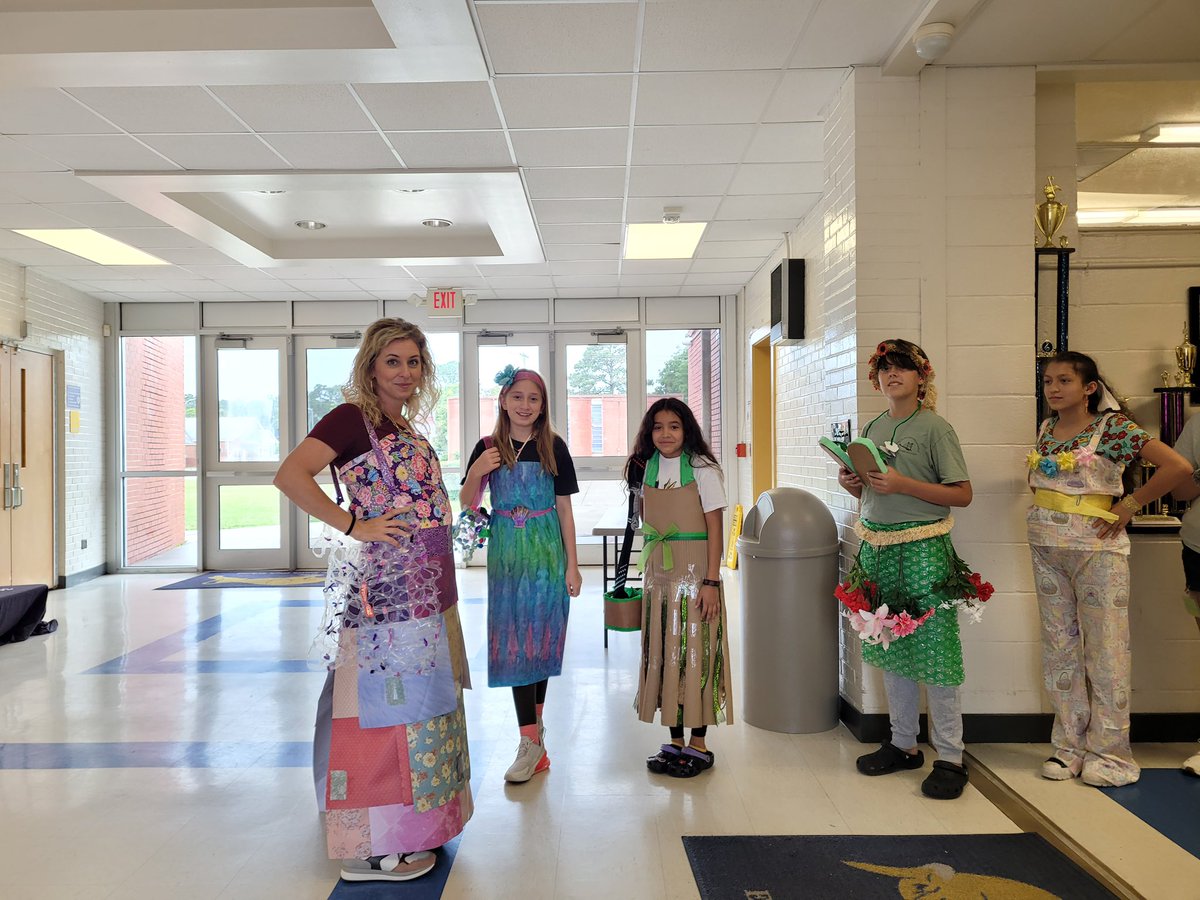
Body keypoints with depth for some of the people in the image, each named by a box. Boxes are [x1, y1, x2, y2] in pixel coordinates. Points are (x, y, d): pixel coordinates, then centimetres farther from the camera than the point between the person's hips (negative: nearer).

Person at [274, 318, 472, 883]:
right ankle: (372, 848, 10)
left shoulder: (406, 429, 16)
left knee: (417, 700, 15)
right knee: (383, 702, -3)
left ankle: (410, 827, 30)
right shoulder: (353, 418, -9)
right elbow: (290, 475, -22)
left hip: (423, 590, 9)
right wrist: (353, 526, -19)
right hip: (379, 587, -9)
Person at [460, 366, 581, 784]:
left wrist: (572, 565, -1)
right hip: (506, 553, 1)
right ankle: (531, 740, 6)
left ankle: (534, 723, 24)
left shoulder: (553, 447, 0)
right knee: (514, 640, 0)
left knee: (540, 637, 4)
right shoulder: (488, 448, 3)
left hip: (546, 553, -1)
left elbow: (564, 510, 2)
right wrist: (475, 474, -14)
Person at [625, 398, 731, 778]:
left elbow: (714, 528, -9)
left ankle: (698, 744, 14)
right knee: (663, 654, 9)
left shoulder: (702, 468, -6)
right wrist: (646, 574, 7)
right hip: (658, 575, 5)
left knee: (694, 654, 0)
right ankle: (675, 741, 22)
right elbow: (647, 524, 12)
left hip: (694, 573, -5)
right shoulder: (647, 469, 8)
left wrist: (711, 582, -14)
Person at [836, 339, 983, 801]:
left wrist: (903, 484, -18)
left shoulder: (934, 427, -6)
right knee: (889, 649, 12)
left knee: (933, 650, -4)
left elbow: (962, 494, -10)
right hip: (876, 548, 6)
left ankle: (950, 758, 9)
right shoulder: (872, 427, 12)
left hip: (922, 549, -6)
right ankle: (903, 745, 26)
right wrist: (851, 483, -1)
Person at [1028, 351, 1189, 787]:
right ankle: (1069, 744, 21)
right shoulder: (1045, 428, 8)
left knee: (1104, 648, 3)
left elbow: (1178, 466, -17)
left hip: (1096, 547, -6)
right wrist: (1042, 502, 6)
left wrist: (1130, 504, -12)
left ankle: (1110, 752, 15)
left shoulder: (1113, 427, -10)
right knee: (1059, 645, 10)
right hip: (1046, 547, 6)